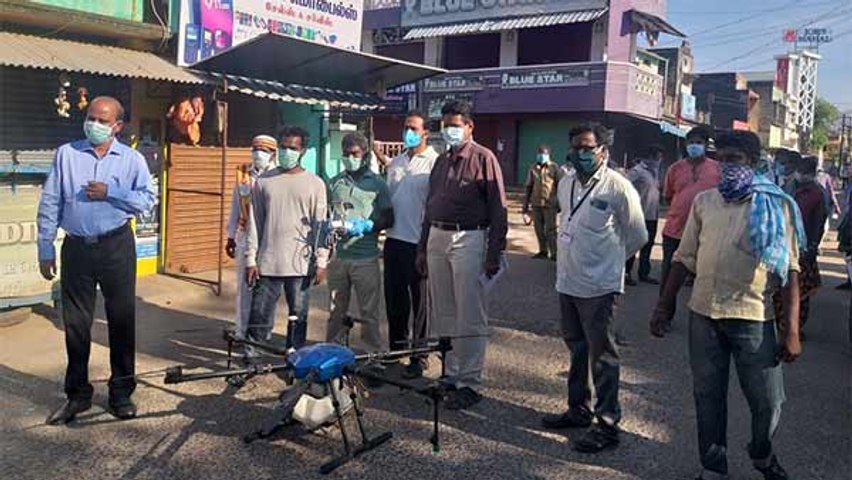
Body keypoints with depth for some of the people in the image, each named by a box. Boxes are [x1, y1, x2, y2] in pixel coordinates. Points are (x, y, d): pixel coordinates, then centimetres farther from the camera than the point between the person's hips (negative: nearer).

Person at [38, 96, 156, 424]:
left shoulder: (132, 159, 2)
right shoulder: (66, 154, 4)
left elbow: (148, 199, -5)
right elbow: (49, 204, 3)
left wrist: (110, 193, -15)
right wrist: (46, 249, 0)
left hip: (116, 247, -1)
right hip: (76, 248, 1)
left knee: (122, 320, 5)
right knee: (75, 323, 8)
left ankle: (121, 393, 18)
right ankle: (77, 394, 22)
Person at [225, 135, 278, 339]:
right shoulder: (243, 174, 9)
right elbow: (236, 206, 14)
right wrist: (231, 236, 14)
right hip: (245, 236, 4)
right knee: (244, 285, 9)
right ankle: (241, 331, 19)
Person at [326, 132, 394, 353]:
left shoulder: (377, 183, 3)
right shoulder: (334, 183, 12)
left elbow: (388, 219, 2)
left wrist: (367, 226, -14)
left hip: (366, 257, -3)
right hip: (338, 256, 3)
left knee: (369, 313, 1)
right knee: (336, 312, 11)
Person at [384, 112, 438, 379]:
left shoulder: (435, 163, -8)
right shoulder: (395, 163, 14)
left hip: (418, 242, -6)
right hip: (394, 239, 7)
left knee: (420, 301, 3)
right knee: (394, 298, 15)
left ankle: (419, 356, 14)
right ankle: (397, 348, 31)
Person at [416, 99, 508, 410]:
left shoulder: (483, 158, -4)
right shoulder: (441, 161, 17)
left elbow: (498, 210, -8)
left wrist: (494, 254, -13)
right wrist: (422, 248, 16)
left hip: (468, 239, -7)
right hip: (437, 237, 7)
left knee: (469, 317, -3)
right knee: (443, 315, 12)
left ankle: (470, 383, 5)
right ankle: (451, 375, 24)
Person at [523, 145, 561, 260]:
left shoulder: (554, 167, -1)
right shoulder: (533, 169, 9)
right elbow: (529, 187, 13)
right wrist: (525, 204, 12)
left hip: (549, 204, -4)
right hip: (536, 204, 4)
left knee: (550, 229, -4)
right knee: (538, 228, 8)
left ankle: (554, 253, 2)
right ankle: (543, 251, 19)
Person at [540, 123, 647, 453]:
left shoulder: (618, 187, -12)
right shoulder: (565, 184, 8)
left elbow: (637, 236, -3)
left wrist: (610, 261, 7)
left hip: (598, 287, -7)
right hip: (567, 281, 7)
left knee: (602, 356, 0)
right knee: (577, 349, 19)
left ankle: (607, 425, 11)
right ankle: (579, 410, 34)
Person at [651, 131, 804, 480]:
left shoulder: (776, 205, -2)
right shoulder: (704, 201, 7)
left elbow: (789, 269, -4)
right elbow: (684, 257, 10)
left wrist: (792, 330, -10)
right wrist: (664, 305, 7)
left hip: (754, 318, -2)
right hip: (703, 315, 3)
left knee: (767, 401, 6)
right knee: (708, 397, 11)